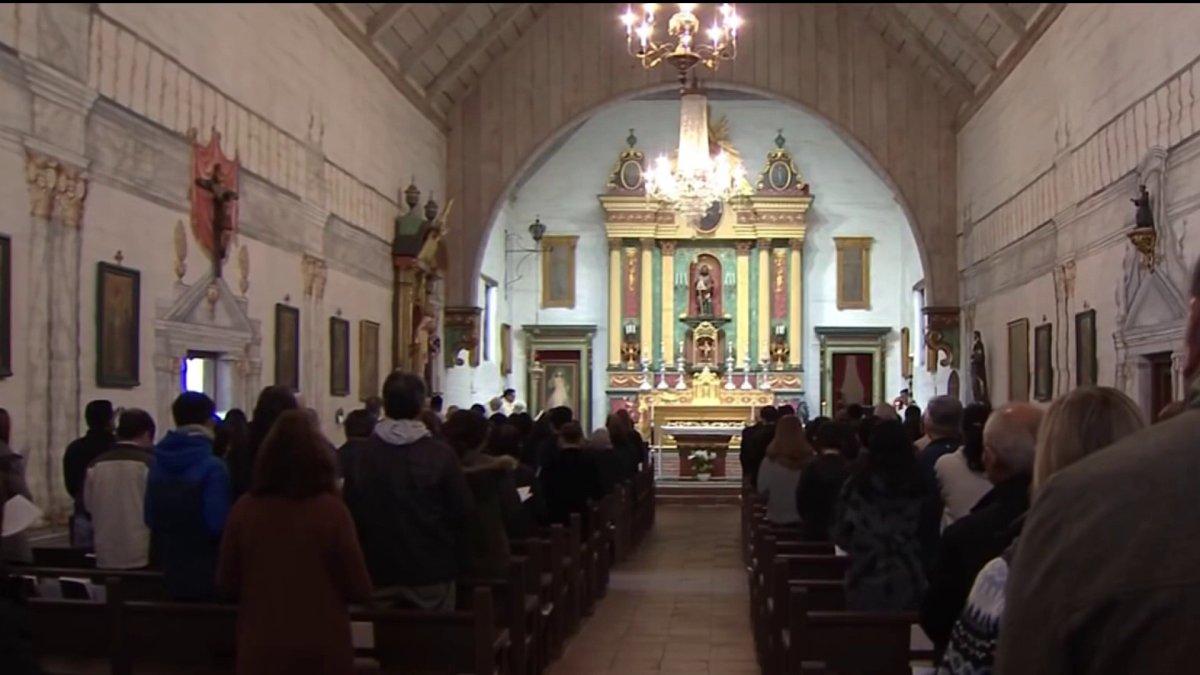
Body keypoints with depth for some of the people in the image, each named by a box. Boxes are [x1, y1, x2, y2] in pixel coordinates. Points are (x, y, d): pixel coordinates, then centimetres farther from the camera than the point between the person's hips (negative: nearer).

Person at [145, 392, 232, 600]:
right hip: (205, 573, -7)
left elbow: (150, 518, 12)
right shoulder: (212, 467, -17)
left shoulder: (157, 464, 5)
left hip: (170, 570, 7)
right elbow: (218, 523, -22)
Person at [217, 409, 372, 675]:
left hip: (261, 649, 2)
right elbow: (358, 589, -7)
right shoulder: (331, 510, -13)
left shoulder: (245, 509, -7)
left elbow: (227, 585, 5)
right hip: (323, 650, -2)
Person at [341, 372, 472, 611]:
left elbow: (350, 513, 2)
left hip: (380, 571, 2)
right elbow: (463, 511, -6)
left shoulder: (359, 457, -5)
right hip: (432, 569, -2)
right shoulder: (441, 455, -11)